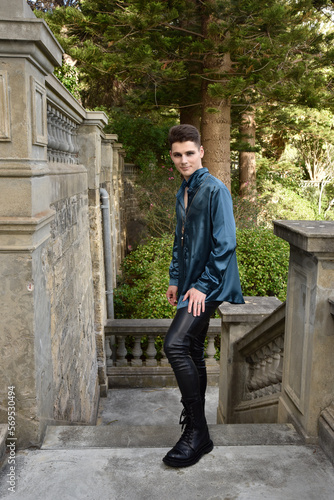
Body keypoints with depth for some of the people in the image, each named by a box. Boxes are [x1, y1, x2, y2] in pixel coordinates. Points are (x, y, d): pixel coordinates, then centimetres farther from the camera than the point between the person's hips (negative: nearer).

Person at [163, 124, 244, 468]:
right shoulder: (183, 192, 15)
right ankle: (197, 428, 30)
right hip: (190, 283, 9)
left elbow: (225, 244, -17)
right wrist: (175, 279, 18)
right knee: (192, 351, 14)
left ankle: (196, 432, -9)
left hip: (208, 285, -9)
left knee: (175, 344, -21)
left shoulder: (215, 190, -12)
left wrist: (203, 285, -18)